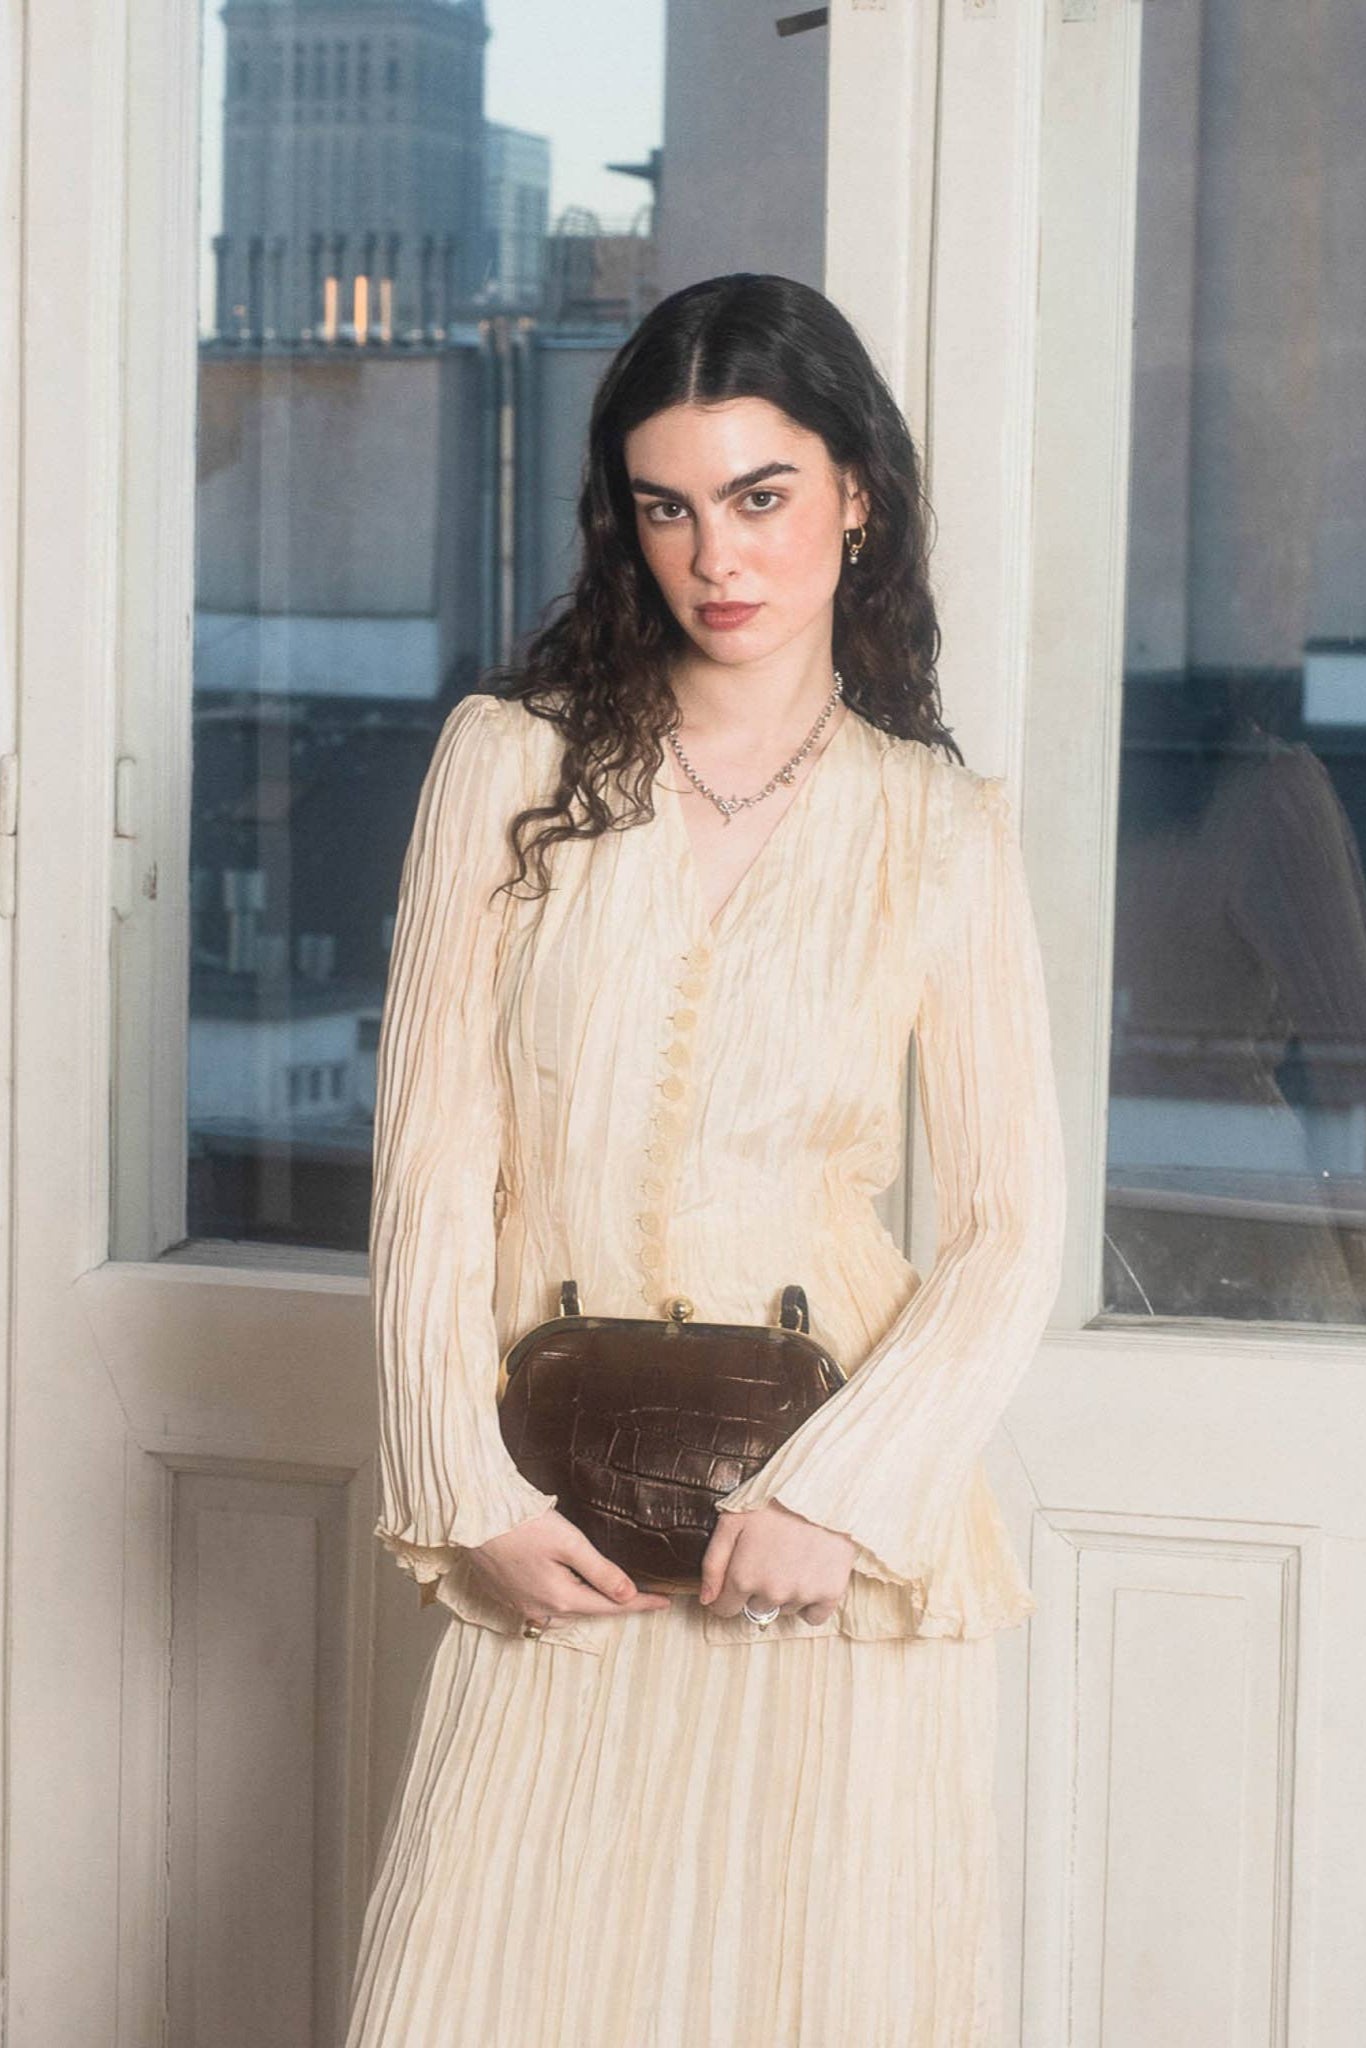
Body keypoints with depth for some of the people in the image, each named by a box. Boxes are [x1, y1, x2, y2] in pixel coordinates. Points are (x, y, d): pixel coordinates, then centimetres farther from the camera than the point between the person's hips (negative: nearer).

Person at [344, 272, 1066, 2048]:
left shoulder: (941, 830, 2)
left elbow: (1011, 1235, 0)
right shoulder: (512, 764, 3)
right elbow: (431, 1159, 1)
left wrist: (839, 1492, -12)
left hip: (835, 1534, 0)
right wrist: (471, 1491, -5)